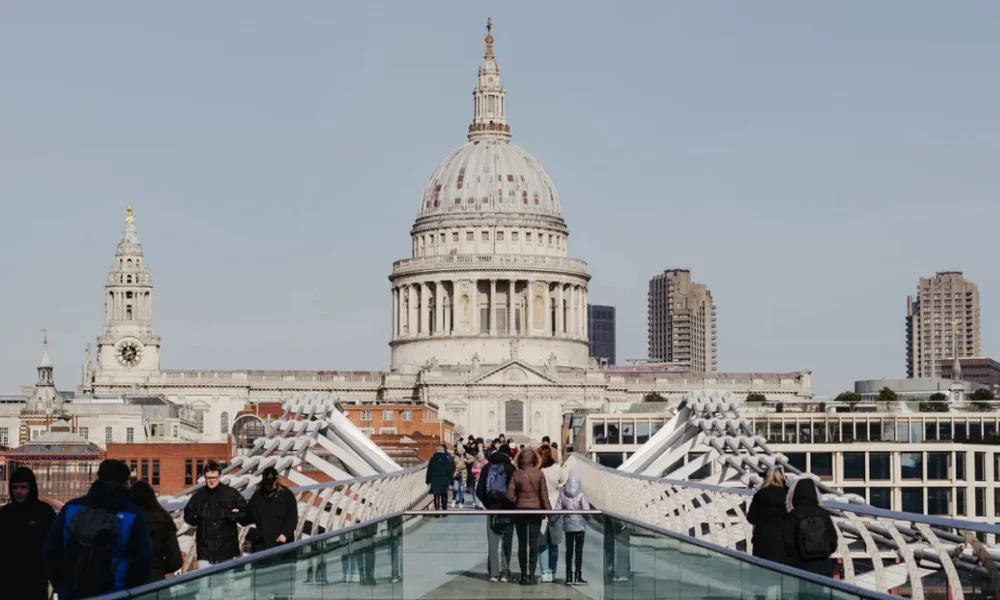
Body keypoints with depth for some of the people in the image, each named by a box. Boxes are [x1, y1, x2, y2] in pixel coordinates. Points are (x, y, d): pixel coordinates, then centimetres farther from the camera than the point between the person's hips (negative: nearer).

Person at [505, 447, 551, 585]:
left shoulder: (516, 474, -5)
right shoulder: (539, 474, -6)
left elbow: (510, 495, -9)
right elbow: (544, 494, -6)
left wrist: (517, 501, 10)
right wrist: (548, 509, 2)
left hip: (520, 511, 1)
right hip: (536, 509, 0)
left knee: (522, 543, 8)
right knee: (534, 543, 4)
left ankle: (524, 575, 7)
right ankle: (531, 575, -1)